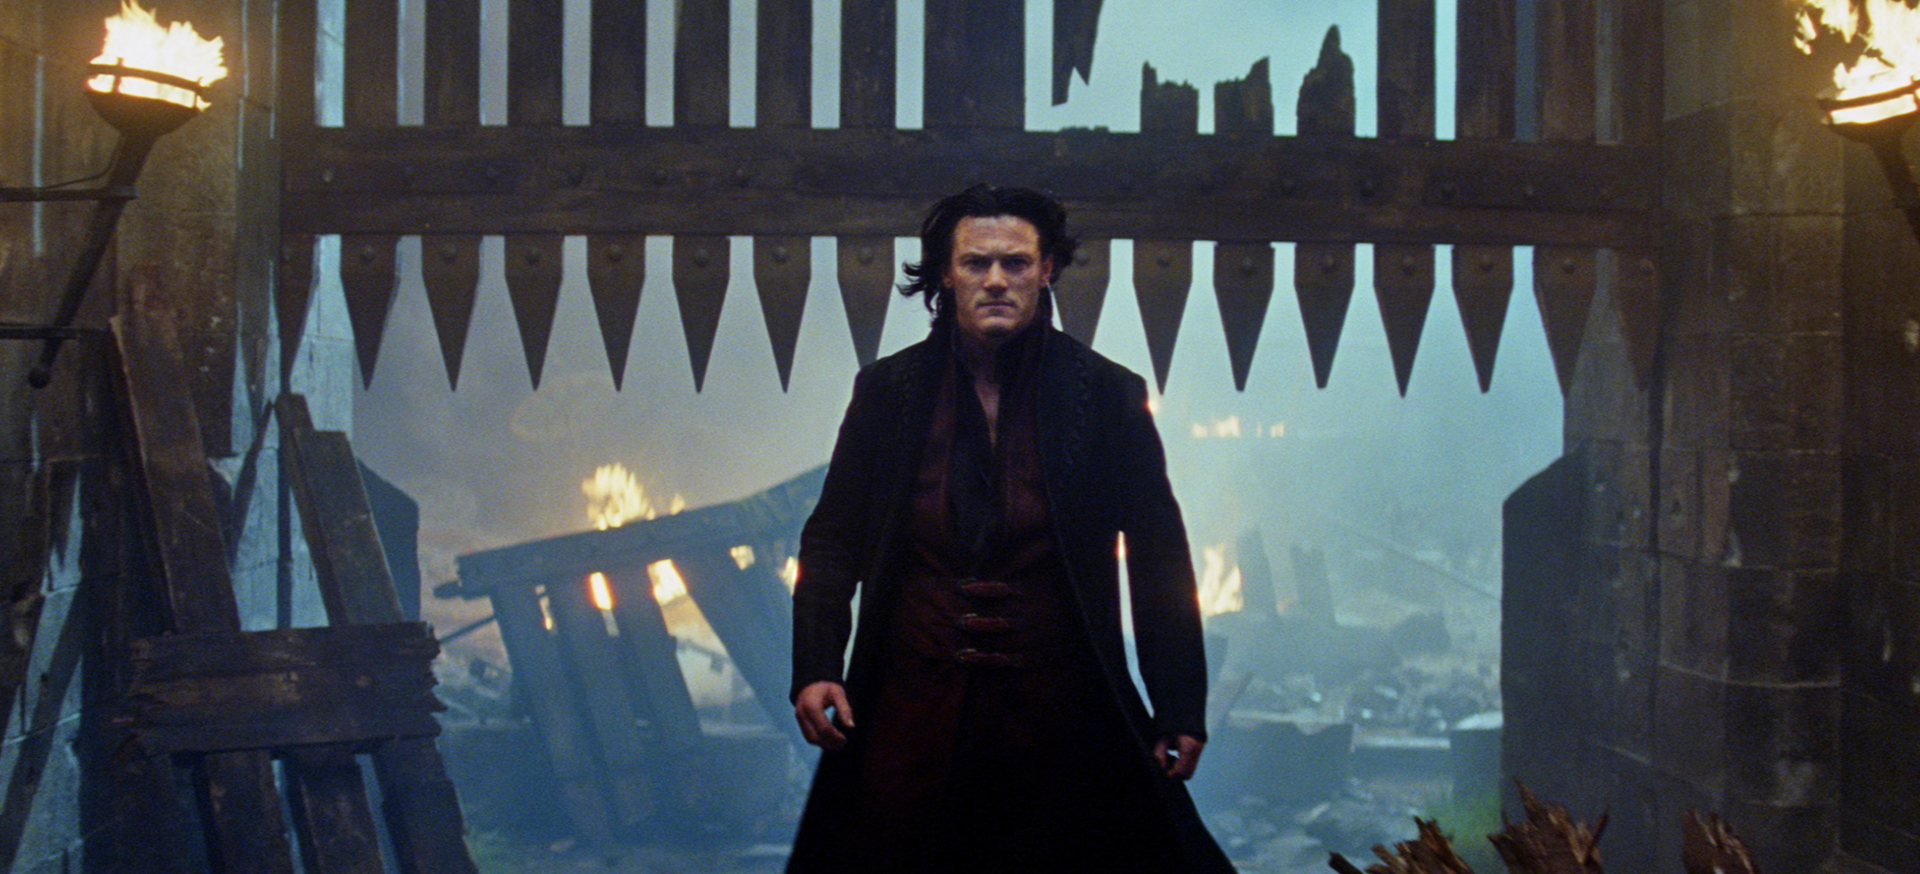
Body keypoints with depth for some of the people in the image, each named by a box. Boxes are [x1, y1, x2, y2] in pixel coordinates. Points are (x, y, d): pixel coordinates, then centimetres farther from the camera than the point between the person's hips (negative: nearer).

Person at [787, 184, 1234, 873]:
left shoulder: (1109, 396, 0)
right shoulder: (887, 391, 4)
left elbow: (1159, 559, 2)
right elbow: (832, 539, 8)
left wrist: (1180, 712, -1)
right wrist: (816, 669, -5)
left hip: (1059, 723, -1)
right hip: (911, 711, 1)